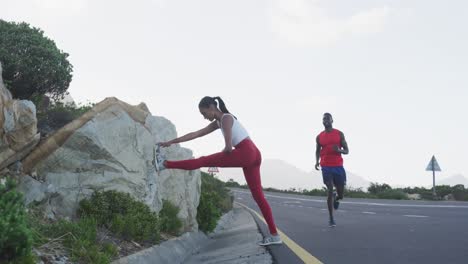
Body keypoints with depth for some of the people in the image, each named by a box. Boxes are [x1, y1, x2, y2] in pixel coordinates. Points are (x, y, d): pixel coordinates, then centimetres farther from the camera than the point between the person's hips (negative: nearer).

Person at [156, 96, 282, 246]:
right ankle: (274, 235, 7)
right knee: (258, 196, 7)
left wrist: (219, 159, 7)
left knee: (204, 161, -5)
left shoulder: (226, 118, -3)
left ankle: (165, 164, -6)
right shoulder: (218, 122, 23)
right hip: (253, 155, 9)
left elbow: (228, 147, -13)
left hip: (246, 153, -9)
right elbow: (196, 134, 23)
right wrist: (172, 142, 22)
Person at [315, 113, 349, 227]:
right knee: (330, 191, -10)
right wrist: (317, 161, 0)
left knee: (340, 194, 2)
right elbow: (318, 150, 20)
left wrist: (339, 150, -17)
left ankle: (336, 198, 42)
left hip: (338, 166, 0)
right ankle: (331, 219, 0)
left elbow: (346, 151, 6)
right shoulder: (319, 137, 8)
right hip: (326, 167, 0)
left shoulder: (339, 134, 4)